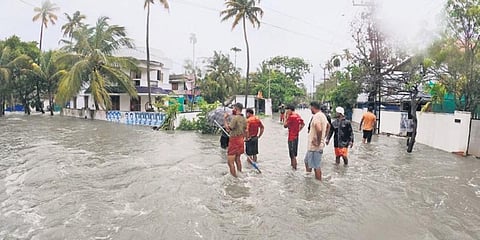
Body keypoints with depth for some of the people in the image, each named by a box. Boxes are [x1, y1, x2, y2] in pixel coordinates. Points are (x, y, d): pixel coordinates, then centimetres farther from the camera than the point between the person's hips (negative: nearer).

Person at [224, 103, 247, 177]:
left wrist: (224, 119, -14)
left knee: (230, 161, -4)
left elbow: (228, 129, -23)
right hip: (240, 141, 9)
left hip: (234, 141, -9)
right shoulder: (244, 119, 9)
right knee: (237, 159, 21)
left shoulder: (235, 118, -19)